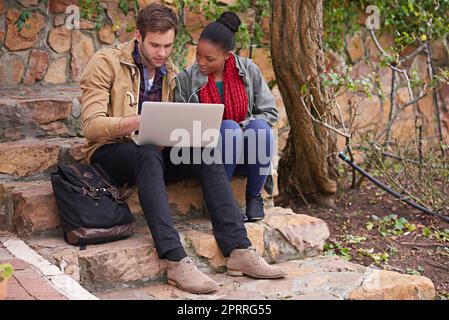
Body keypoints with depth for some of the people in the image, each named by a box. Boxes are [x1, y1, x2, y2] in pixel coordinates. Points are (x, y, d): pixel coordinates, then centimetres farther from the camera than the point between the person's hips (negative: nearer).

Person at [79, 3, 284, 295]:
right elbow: (92, 125, -16)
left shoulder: (170, 72, 10)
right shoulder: (106, 62, -7)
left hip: (151, 153, 5)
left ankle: (238, 250, -28)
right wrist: (135, 123, -34)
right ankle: (176, 262, -46)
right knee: (149, 154, -38)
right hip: (109, 152, -5)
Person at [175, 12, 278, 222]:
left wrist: (244, 128, -16)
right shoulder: (187, 78, -4)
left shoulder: (248, 70, -2)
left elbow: (270, 112, 1)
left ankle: (254, 195, -10)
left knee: (260, 127, -31)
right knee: (229, 127, -33)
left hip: (248, 154, 2)